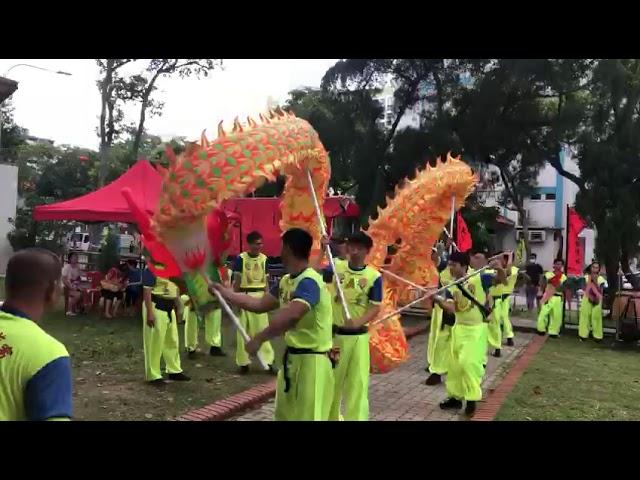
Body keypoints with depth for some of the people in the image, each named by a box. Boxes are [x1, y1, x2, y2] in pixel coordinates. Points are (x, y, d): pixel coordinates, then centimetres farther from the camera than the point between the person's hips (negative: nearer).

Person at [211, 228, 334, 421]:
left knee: (308, 415, -2)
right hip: (292, 358, 10)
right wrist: (225, 292, 17)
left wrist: (259, 339, -32)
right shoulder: (286, 281, 9)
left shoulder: (309, 282, -23)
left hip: (312, 361, -10)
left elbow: (291, 315, -39)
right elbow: (260, 304, 17)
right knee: (284, 414, 21)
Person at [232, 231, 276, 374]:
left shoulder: (264, 259, 6)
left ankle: (268, 361, 8)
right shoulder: (241, 258, -5)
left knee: (262, 329, 4)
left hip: (260, 296, 3)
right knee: (243, 330, 4)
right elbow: (236, 281, -2)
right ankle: (244, 362, 14)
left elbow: (265, 281, 11)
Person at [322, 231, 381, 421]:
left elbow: (375, 308, -7)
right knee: (331, 379, 17)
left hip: (358, 336, -2)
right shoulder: (335, 268, 0)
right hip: (333, 332, 3)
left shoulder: (374, 276, -6)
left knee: (357, 382, 0)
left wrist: (358, 322, -24)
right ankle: (330, 415, 37)